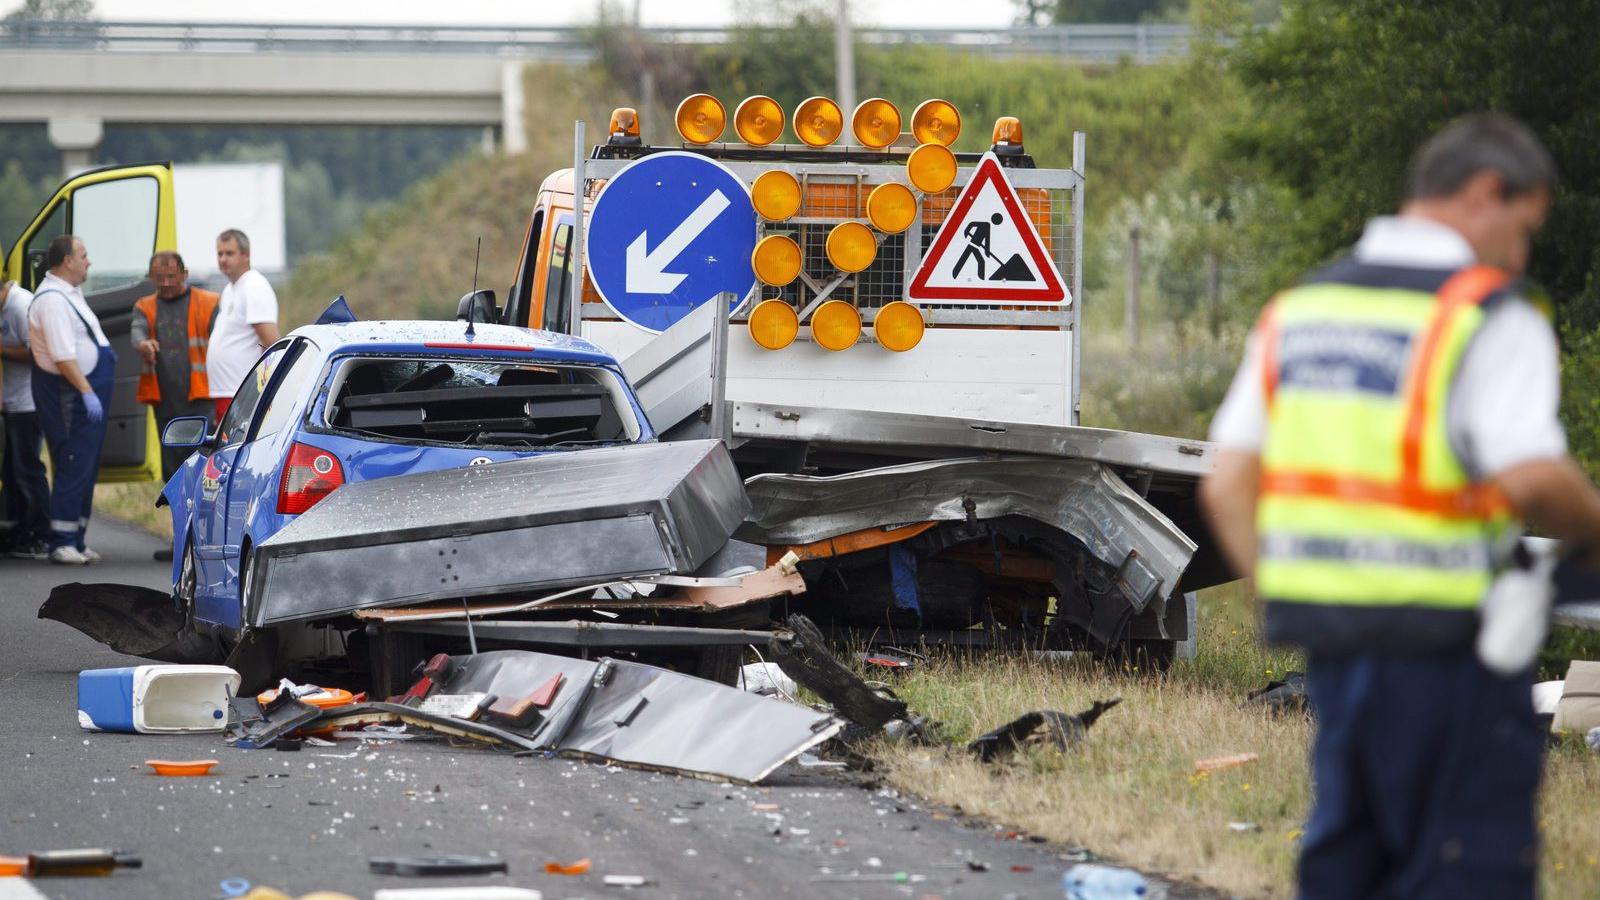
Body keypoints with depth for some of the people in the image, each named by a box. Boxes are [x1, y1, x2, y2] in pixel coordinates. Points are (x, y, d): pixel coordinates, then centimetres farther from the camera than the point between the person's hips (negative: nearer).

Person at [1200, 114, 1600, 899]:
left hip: (1328, 642, 7)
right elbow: (1533, 479, -22)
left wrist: (1284, 595, 13)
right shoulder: (1491, 317, -10)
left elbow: (1226, 487, 9)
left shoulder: (1295, 310, 13)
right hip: (1450, 647, -7)